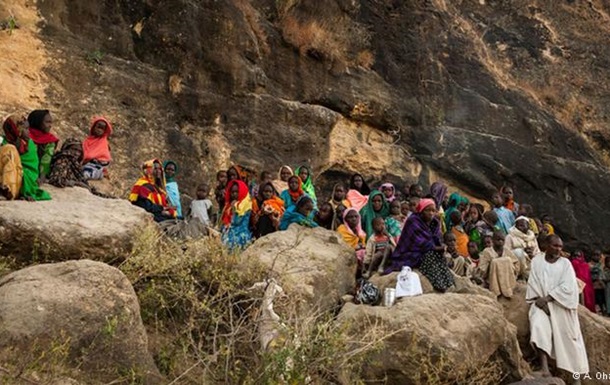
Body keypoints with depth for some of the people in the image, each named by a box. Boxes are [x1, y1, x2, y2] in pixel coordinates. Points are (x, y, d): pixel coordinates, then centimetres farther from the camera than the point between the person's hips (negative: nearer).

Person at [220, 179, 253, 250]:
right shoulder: (229, 204, 20)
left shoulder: (246, 205, -1)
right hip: (227, 233, 6)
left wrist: (234, 207, -5)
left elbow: (236, 221, -11)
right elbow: (223, 220, 19)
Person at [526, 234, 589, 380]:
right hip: (541, 302, -1)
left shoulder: (565, 263, 5)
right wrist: (539, 299, -14)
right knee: (539, 326, -27)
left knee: (565, 334, -7)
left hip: (561, 304, 1)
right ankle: (544, 367, -32)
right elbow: (532, 284, 2)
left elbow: (567, 287, -6)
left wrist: (548, 298, -16)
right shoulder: (536, 261, 6)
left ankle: (574, 370, 8)